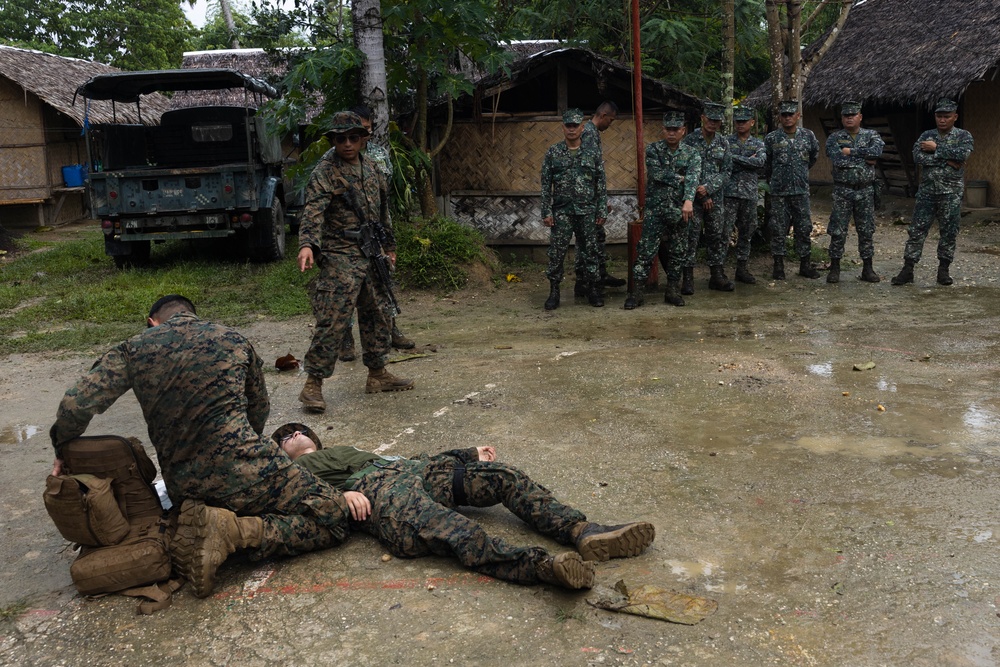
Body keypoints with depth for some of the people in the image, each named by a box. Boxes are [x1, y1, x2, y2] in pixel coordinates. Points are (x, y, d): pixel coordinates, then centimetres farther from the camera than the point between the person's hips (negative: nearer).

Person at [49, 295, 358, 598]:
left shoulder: (133, 350, 9)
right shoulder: (234, 341, 11)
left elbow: (76, 404, -1)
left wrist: (63, 453, 17)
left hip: (185, 488, 4)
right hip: (241, 466, -4)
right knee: (332, 520, 4)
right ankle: (236, 530, -15)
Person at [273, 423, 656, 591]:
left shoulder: (348, 451, 42)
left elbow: (405, 458, 35)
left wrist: (471, 455, 28)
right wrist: (342, 494, -20)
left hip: (413, 472, 8)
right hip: (379, 495, -7)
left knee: (509, 478, -13)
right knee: (463, 535, -36)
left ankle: (584, 534, -28)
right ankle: (544, 566, -59)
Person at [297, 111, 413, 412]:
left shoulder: (370, 168, 14)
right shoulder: (325, 172, -9)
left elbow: (382, 209, 24)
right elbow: (313, 211, -22)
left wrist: (389, 246, 25)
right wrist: (307, 244, -38)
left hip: (371, 257, 8)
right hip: (340, 258, -8)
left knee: (378, 316, 14)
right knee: (332, 320, -11)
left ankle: (377, 375, 26)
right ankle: (313, 384, -5)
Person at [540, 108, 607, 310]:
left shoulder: (592, 153, 4)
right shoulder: (552, 153, 3)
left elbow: (601, 185, 6)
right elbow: (546, 185, 2)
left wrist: (602, 210, 1)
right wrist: (546, 212, -4)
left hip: (587, 212, 1)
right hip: (561, 212, 0)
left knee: (590, 252, 5)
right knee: (556, 253, -1)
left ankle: (593, 290, 16)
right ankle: (554, 292, 9)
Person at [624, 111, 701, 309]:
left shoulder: (691, 154, 3)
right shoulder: (653, 150, 3)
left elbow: (692, 178, -15)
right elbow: (656, 173, -14)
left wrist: (688, 200, -32)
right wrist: (680, 178, -9)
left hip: (679, 211, 2)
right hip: (655, 209, -2)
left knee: (677, 253, 8)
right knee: (645, 251, -4)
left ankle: (673, 291, 19)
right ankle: (637, 292, 0)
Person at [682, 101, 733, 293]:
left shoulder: (723, 143, 7)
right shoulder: (690, 140, -5)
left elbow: (726, 172, 4)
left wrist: (708, 188, -13)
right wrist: (702, 196, -10)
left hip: (716, 198, 4)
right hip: (694, 197, -4)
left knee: (718, 237, 7)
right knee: (690, 237, -5)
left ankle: (717, 276, 16)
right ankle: (688, 279, 0)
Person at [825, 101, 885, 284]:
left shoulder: (872, 135, 6)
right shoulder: (834, 138, 3)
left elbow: (877, 151, -17)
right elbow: (838, 160, -14)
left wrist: (851, 151, -15)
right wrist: (865, 159, -9)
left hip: (865, 190, 1)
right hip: (842, 190, -1)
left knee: (866, 230, 5)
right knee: (838, 231, 0)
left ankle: (868, 269, 13)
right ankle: (834, 268, 10)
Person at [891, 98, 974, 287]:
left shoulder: (963, 135, 3)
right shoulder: (927, 136, 9)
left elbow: (963, 153, -18)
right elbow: (917, 157, -9)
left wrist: (936, 148, -13)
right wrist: (946, 160, -14)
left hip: (951, 193, -2)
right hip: (926, 191, 2)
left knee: (949, 232, 3)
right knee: (916, 230, 0)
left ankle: (944, 270, 14)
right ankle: (907, 269, 3)